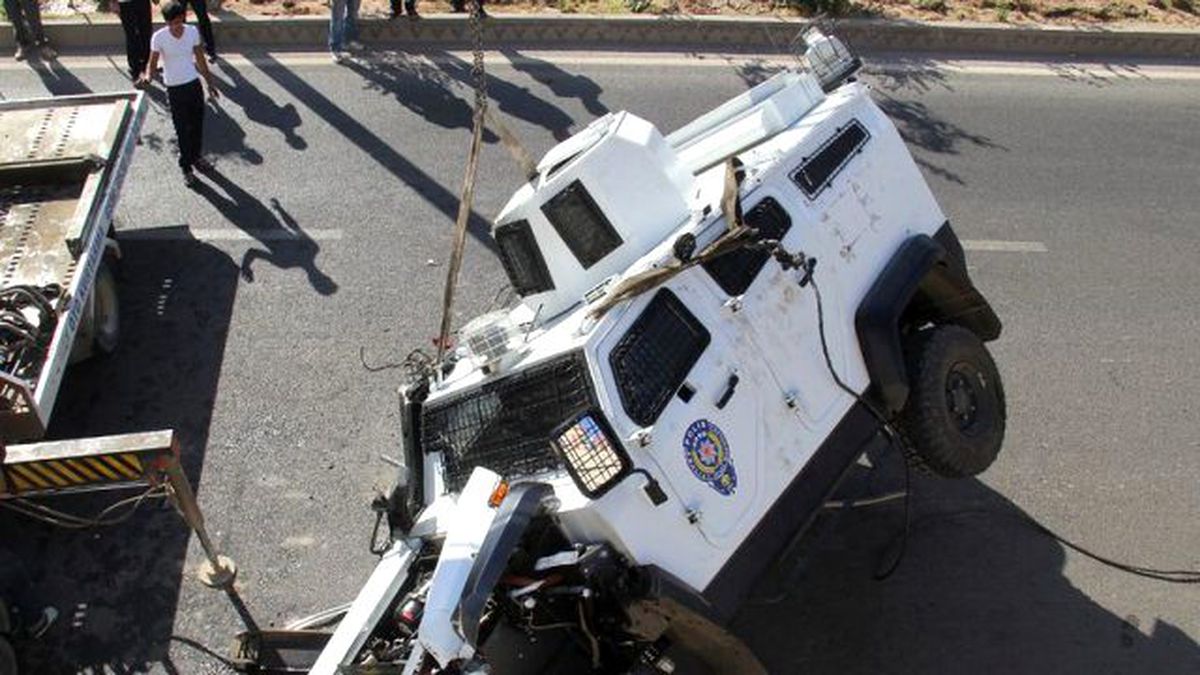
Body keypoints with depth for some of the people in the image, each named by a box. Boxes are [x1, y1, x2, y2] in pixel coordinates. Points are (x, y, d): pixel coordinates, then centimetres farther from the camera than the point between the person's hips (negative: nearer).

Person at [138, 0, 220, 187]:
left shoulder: (192, 31, -7)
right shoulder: (159, 37, -16)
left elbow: (200, 60, 5)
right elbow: (153, 63, -10)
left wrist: (210, 83, 10)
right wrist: (147, 77, -31)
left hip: (195, 84, 3)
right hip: (175, 89, -3)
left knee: (198, 125, 17)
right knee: (183, 130, 4)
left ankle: (196, 157, 40)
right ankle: (186, 168, 18)